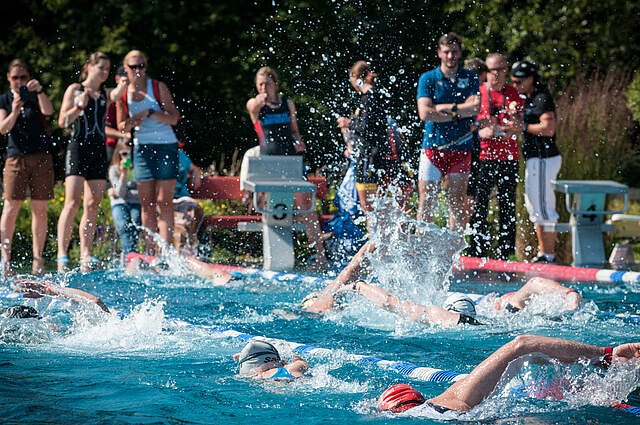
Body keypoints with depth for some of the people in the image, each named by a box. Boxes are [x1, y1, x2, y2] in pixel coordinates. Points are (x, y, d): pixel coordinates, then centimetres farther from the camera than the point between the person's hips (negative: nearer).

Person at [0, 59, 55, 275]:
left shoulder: (35, 96, 8)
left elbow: (48, 111, -12)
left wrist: (40, 91, -27)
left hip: (41, 157, 1)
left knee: (40, 209, 0)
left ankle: (38, 258, 3)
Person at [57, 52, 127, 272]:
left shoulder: (105, 93, 15)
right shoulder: (75, 90, 6)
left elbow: (116, 95, -9)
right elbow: (62, 121, 1)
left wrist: (122, 86, -30)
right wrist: (80, 106, -13)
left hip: (99, 151, 4)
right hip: (78, 148, -4)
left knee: (92, 206, 2)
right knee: (72, 203, -14)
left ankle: (85, 255, 5)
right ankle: (62, 254, -16)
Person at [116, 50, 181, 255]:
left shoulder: (158, 87, -3)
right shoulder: (123, 93, 7)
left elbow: (174, 118, -8)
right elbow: (120, 125, 15)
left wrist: (150, 113, -20)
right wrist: (128, 124, -8)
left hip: (165, 146, -4)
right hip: (141, 147, 4)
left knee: (163, 202, -8)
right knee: (146, 204, 3)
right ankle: (150, 253, 6)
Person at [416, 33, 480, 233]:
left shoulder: (470, 78, 8)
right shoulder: (427, 79, 3)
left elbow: (476, 107, -8)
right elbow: (425, 113, -10)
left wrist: (444, 107, -10)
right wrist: (458, 114, -10)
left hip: (461, 148, 1)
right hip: (433, 147, -1)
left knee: (458, 203, 4)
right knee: (426, 203, -3)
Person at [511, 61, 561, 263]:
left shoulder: (542, 99, -14)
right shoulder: (530, 98, 17)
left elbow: (549, 129, -24)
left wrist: (523, 127, -16)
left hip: (544, 159, -11)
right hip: (535, 159, 11)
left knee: (543, 208, -9)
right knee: (534, 208, 15)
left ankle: (548, 255, -6)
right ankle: (543, 252, 21)